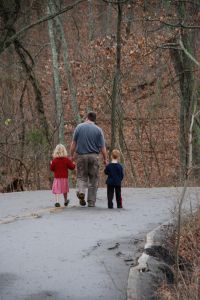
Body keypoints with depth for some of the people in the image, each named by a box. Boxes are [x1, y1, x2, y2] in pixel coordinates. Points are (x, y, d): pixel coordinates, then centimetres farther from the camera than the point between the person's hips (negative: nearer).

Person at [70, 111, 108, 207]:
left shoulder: (79, 127, 2)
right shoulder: (98, 130, 0)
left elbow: (73, 143, 1)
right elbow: (102, 147, -2)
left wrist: (72, 155, 10)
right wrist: (105, 159, 7)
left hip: (81, 156, 1)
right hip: (94, 156, -1)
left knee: (81, 177, 12)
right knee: (93, 180, 7)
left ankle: (81, 191, -17)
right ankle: (91, 202, 8)